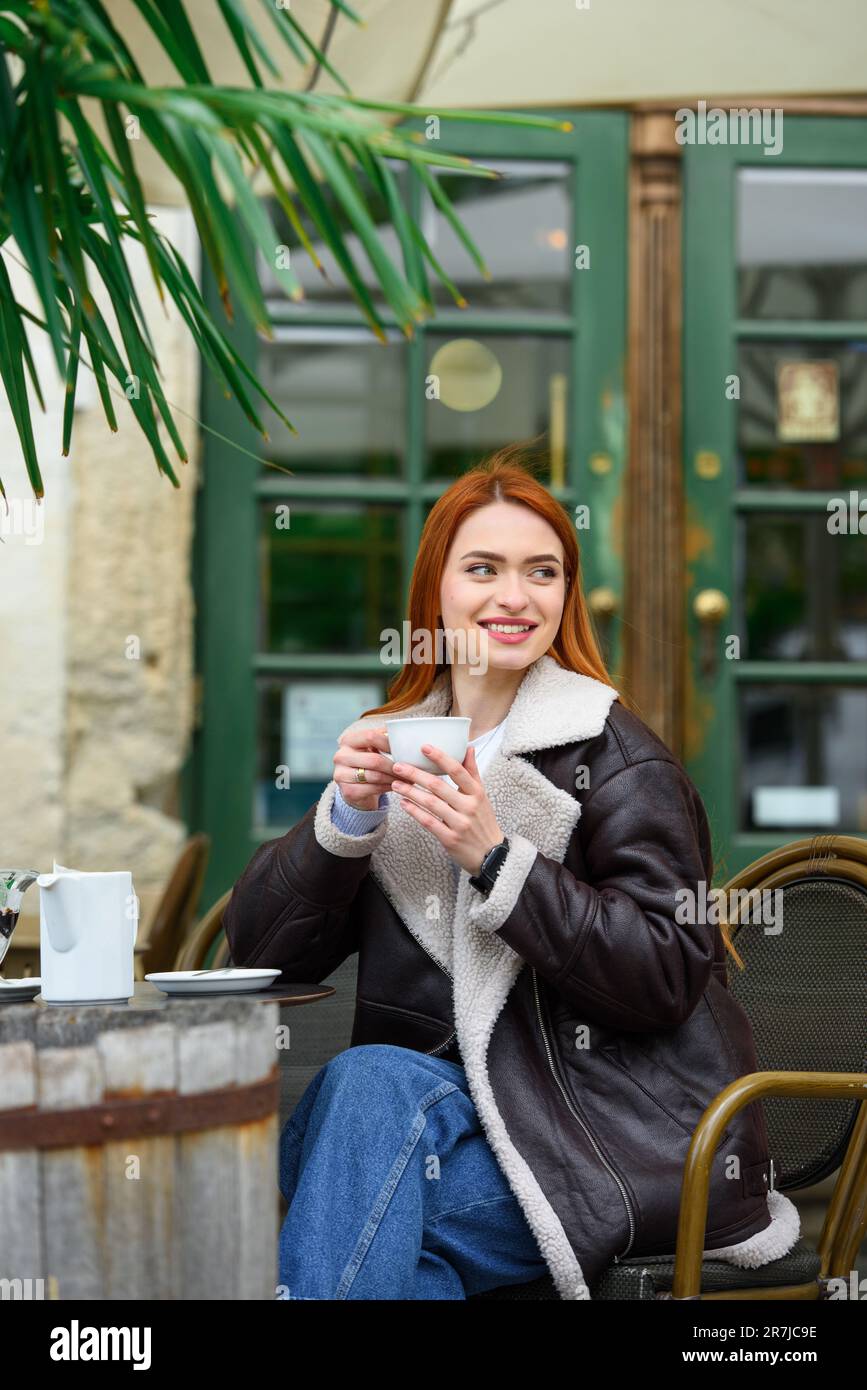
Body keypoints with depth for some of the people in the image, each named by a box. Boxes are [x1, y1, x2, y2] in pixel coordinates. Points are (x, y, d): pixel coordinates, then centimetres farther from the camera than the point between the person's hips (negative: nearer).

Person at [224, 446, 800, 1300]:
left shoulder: (617, 761, -3)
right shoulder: (394, 747, 12)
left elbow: (669, 977, -14)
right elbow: (259, 950, 6)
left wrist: (496, 858, -20)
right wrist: (344, 815, -11)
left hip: (616, 1126, -4)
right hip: (452, 1110, 5)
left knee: (371, 1082, -29)